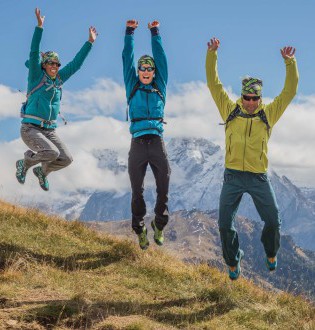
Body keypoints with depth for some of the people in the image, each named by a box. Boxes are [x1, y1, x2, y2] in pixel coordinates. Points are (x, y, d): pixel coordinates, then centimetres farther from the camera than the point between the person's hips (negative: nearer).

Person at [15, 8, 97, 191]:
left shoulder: (59, 79, 12)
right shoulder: (36, 76, -3)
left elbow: (76, 64, 17)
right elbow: (34, 53, -15)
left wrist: (90, 42, 17)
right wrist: (39, 27, -24)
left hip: (50, 130, 6)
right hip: (31, 128, -6)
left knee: (66, 159, -6)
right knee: (52, 152, -27)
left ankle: (42, 171, 24)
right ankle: (24, 164, 2)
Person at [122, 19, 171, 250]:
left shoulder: (160, 87, 15)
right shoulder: (133, 87, 13)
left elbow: (161, 59, 12)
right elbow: (128, 59, 10)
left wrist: (155, 33, 10)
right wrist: (130, 33, 8)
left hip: (157, 143, 1)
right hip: (138, 143, -1)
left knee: (163, 189, 2)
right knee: (137, 192, 1)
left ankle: (159, 226, 20)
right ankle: (140, 231, 13)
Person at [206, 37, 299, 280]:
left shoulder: (269, 114, 6)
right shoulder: (230, 110, 6)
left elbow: (289, 91, 3)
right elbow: (214, 84, 5)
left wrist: (290, 63, -4)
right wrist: (212, 54, 0)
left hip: (259, 178, 0)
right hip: (233, 176, 0)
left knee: (273, 221, -2)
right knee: (225, 224, 0)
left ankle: (271, 254, 28)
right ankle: (233, 262, 22)